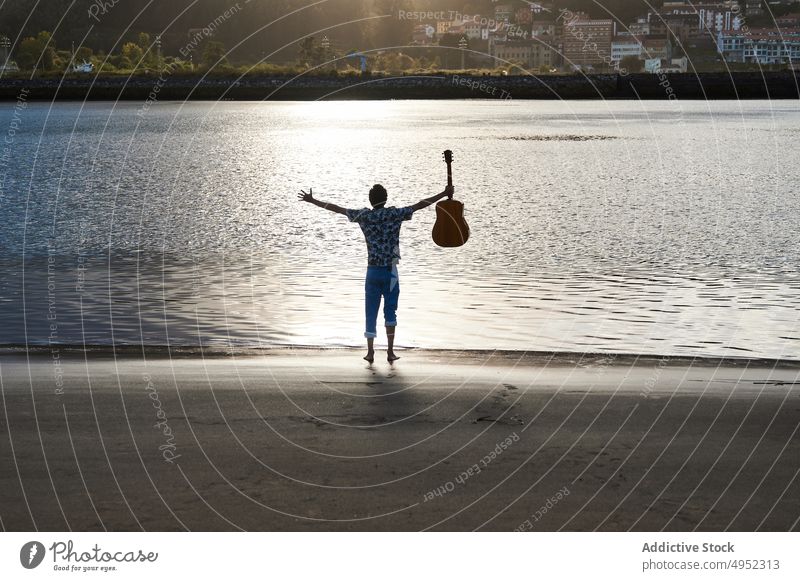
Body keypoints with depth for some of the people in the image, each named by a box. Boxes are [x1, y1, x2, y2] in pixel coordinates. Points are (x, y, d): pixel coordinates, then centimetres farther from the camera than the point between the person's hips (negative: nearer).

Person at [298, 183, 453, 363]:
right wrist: (444, 194, 1)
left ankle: (370, 352, 7)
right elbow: (420, 205, -4)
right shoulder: (394, 214, -5)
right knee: (390, 311, 9)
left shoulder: (364, 215, 0)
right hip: (390, 271, -1)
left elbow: (336, 208, 7)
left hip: (372, 271, 1)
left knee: (371, 313, 8)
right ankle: (390, 351, 5)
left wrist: (312, 200, 16)